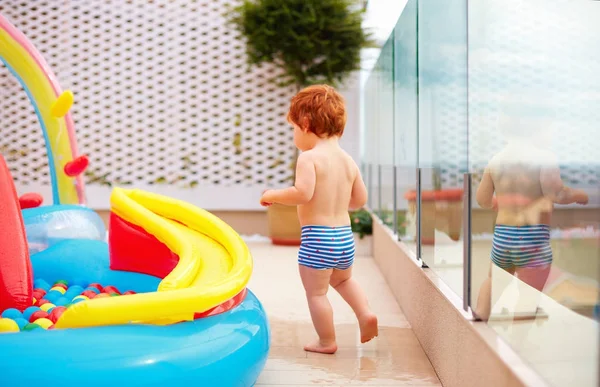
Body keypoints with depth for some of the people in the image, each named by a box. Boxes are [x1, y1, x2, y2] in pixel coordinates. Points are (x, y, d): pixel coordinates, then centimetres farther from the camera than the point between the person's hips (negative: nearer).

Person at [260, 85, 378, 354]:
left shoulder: (309, 158, -14)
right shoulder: (348, 161, 7)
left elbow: (302, 193, -26)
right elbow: (360, 200, 11)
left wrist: (272, 195, -10)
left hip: (316, 237, -7)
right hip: (345, 233, 7)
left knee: (316, 293, 8)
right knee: (343, 279, 32)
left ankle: (327, 342, 16)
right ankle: (365, 313, 18)